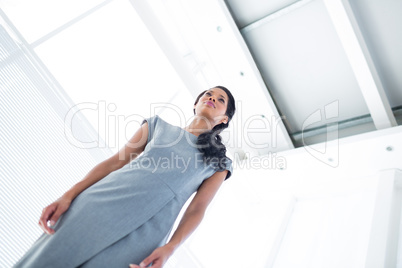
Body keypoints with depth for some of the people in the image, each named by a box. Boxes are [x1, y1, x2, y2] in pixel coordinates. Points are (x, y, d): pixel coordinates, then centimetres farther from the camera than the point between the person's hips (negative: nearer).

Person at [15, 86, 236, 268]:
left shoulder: (218, 162, 14)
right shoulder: (159, 125, 18)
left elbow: (196, 210, 4)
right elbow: (116, 162, 10)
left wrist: (169, 249, -12)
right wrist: (68, 196, 0)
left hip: (142, 234, -1)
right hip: (101, 203, 2)